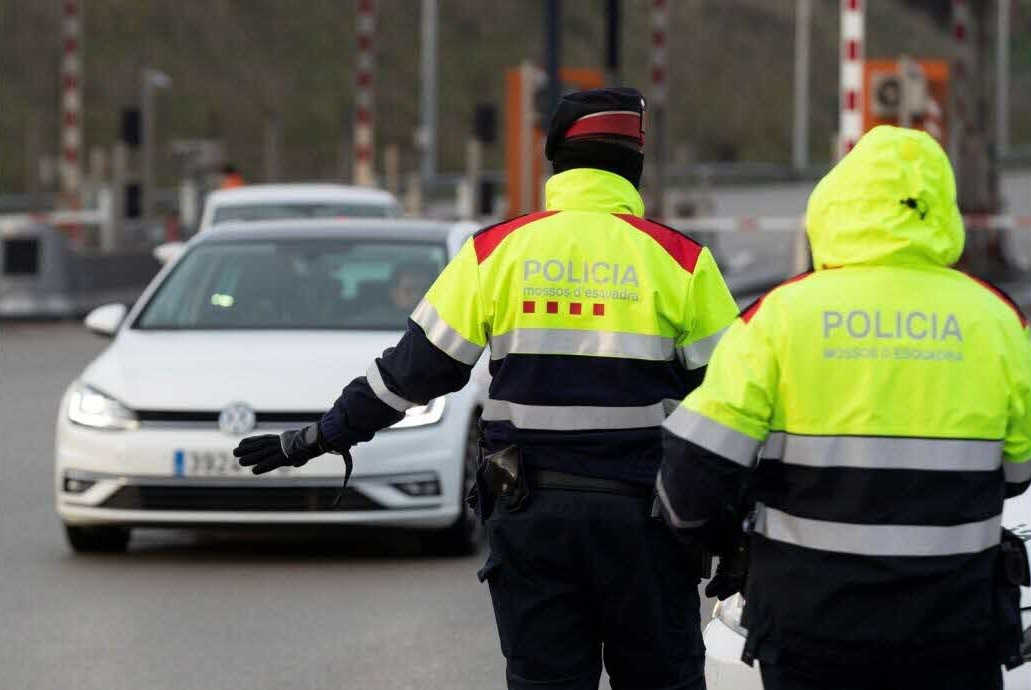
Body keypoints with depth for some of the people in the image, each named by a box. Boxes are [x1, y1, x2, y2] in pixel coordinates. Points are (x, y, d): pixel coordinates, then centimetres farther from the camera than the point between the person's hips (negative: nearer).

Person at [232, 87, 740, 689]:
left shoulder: (497, 251, 1)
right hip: (642, 516, -1)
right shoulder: (681, 260, -2)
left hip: (529, 510, 1)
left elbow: (413, 368, 4)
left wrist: (323, 436, 15)